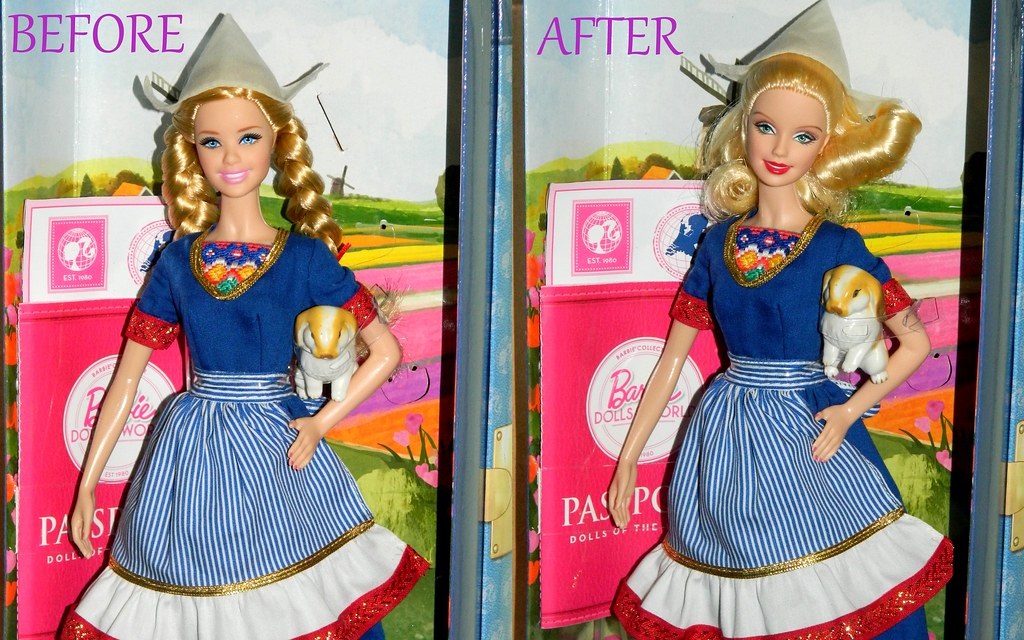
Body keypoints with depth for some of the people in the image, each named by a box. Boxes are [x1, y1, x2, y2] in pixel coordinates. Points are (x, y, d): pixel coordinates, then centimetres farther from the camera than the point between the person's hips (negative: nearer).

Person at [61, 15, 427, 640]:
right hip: (192, 451, 1)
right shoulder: (177, 264, 2)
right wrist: (87, 484, 4)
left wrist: (320, 423, -7)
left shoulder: (306, 258, -3)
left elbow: (387, 351, 1)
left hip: (278, 447, -1)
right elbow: (127, 377, 4)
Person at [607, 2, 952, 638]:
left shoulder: (839, 247, -5)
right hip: (724, 439, 3)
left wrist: (850, 412, -13)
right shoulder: (719, 242, 3)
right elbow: (673, 355, 9)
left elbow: (916, 342, 0)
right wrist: (628, 459, 9)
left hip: (809, 437, -3)